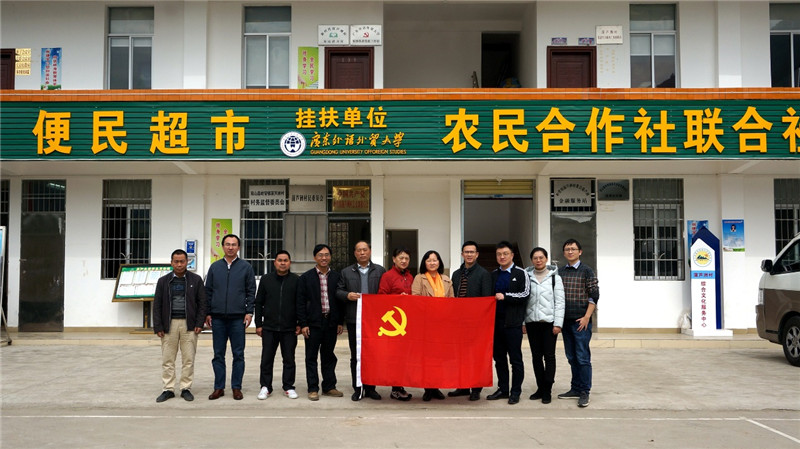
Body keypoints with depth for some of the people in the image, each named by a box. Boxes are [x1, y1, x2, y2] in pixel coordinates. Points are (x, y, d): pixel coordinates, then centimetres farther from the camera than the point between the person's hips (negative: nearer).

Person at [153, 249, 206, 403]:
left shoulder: (196, 280, 5)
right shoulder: (163, 281, 7)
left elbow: (202, 303, 4)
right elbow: (157, 305, 6)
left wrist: (199, 324, -5)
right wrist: (158, 327, -1)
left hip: (189, 325, -1)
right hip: (169, 324, 1)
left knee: (188, 359, 2)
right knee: (167, 359, 4)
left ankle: (186, 388, 11)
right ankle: (168, 389, 12)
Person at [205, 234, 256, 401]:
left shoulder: (245, 267, 4)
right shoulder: (214, 267, 9)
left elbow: (251, 291, 3)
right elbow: (208, 291, 11)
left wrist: (249, 312, -5)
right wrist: (207, 313, 6)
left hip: (238, 318, -2)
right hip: (218, 318, 2)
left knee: (238, 354, 2)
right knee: (218, 354, 6)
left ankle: (236, 387, 11)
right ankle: (219, 387, 14)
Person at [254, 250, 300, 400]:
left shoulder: (296, 280, 2)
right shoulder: (266, 279, 6)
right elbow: (258, 303, 8)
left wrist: (300, 324, 0)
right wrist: (258, 324, 4)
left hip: (289, 328, -1)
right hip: (269, 327, 1)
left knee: (289, 359, 6)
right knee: (266, 359, 5)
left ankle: (288, 387, 17)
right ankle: (265, 387, 15)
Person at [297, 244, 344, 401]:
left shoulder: (336, 277, 7)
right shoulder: (306, 277, 0)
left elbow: (340, 300, 9)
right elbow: (300, 302, -2)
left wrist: (340, 322, 5)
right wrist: (303, 324, -8)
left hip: (331, 322, 2)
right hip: (313, 322, -2)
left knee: (329, 356, 10)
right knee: (311, 357, 3)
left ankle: (329, 387, 19)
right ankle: (313, 389, 9)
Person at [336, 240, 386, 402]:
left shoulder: (380, 271, 7)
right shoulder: (346, 272, 11)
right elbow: (338, 291, 9)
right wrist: (347, 295, -10)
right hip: (354, 320, 1)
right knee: (355, 356, 6)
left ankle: (370, 388, 13)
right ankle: (357, 388, 13)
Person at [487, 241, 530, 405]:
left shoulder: (521, 273, 1)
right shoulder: (493, 275, 15)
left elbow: (525, 294, -7)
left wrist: (505, 296, -14)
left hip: (512, 322, -5)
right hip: (496, 321, 5)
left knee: (515, 359, 0)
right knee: (499, 357, 9)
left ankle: (515, 392, 7)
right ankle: (503, 389, 19)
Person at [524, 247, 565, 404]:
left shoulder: (554, 277, 2)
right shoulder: (527, 276, 8)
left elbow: (560, 302, -2)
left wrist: (558, 323, -8)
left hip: (549, 321, -3)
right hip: (532, 321, 3)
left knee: (549, 356, -2)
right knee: (536, 356, 8)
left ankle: (547, 390, 5)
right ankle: (540, 388, 19)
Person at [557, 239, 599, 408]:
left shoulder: (587, 271, -2)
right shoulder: (560, 272, 11)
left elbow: (594, 296, -6)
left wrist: (586, 317, -13)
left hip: (581, 320, -5)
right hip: (565, 320, 5)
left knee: (583, 357, -4)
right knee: (571, 357, 11)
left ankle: (584, 392, 2)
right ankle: (575, 388, 19)